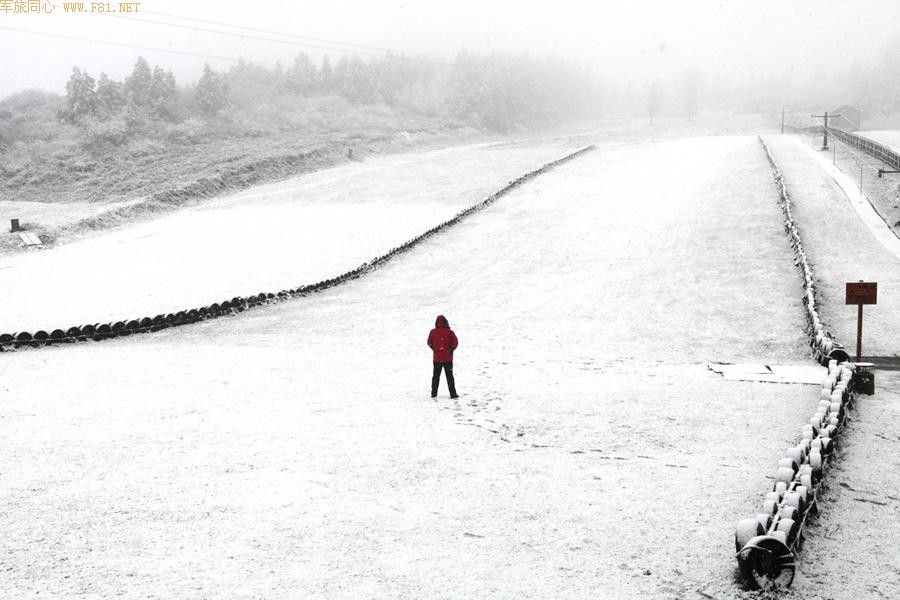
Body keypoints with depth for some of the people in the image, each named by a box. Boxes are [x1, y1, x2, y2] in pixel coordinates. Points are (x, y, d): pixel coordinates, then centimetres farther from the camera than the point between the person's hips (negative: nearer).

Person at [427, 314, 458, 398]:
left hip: (437, 358, 2)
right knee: (449, 376, 3)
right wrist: (451, 349, 4)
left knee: (436, 376, 13)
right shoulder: (449, 332, -12)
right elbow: (455, 342, -11)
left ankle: (434, 393, 14)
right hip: (448, 358, -2)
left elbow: (429, 343, 5)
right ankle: (453, 393, 0)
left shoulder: (433, 332, -5)